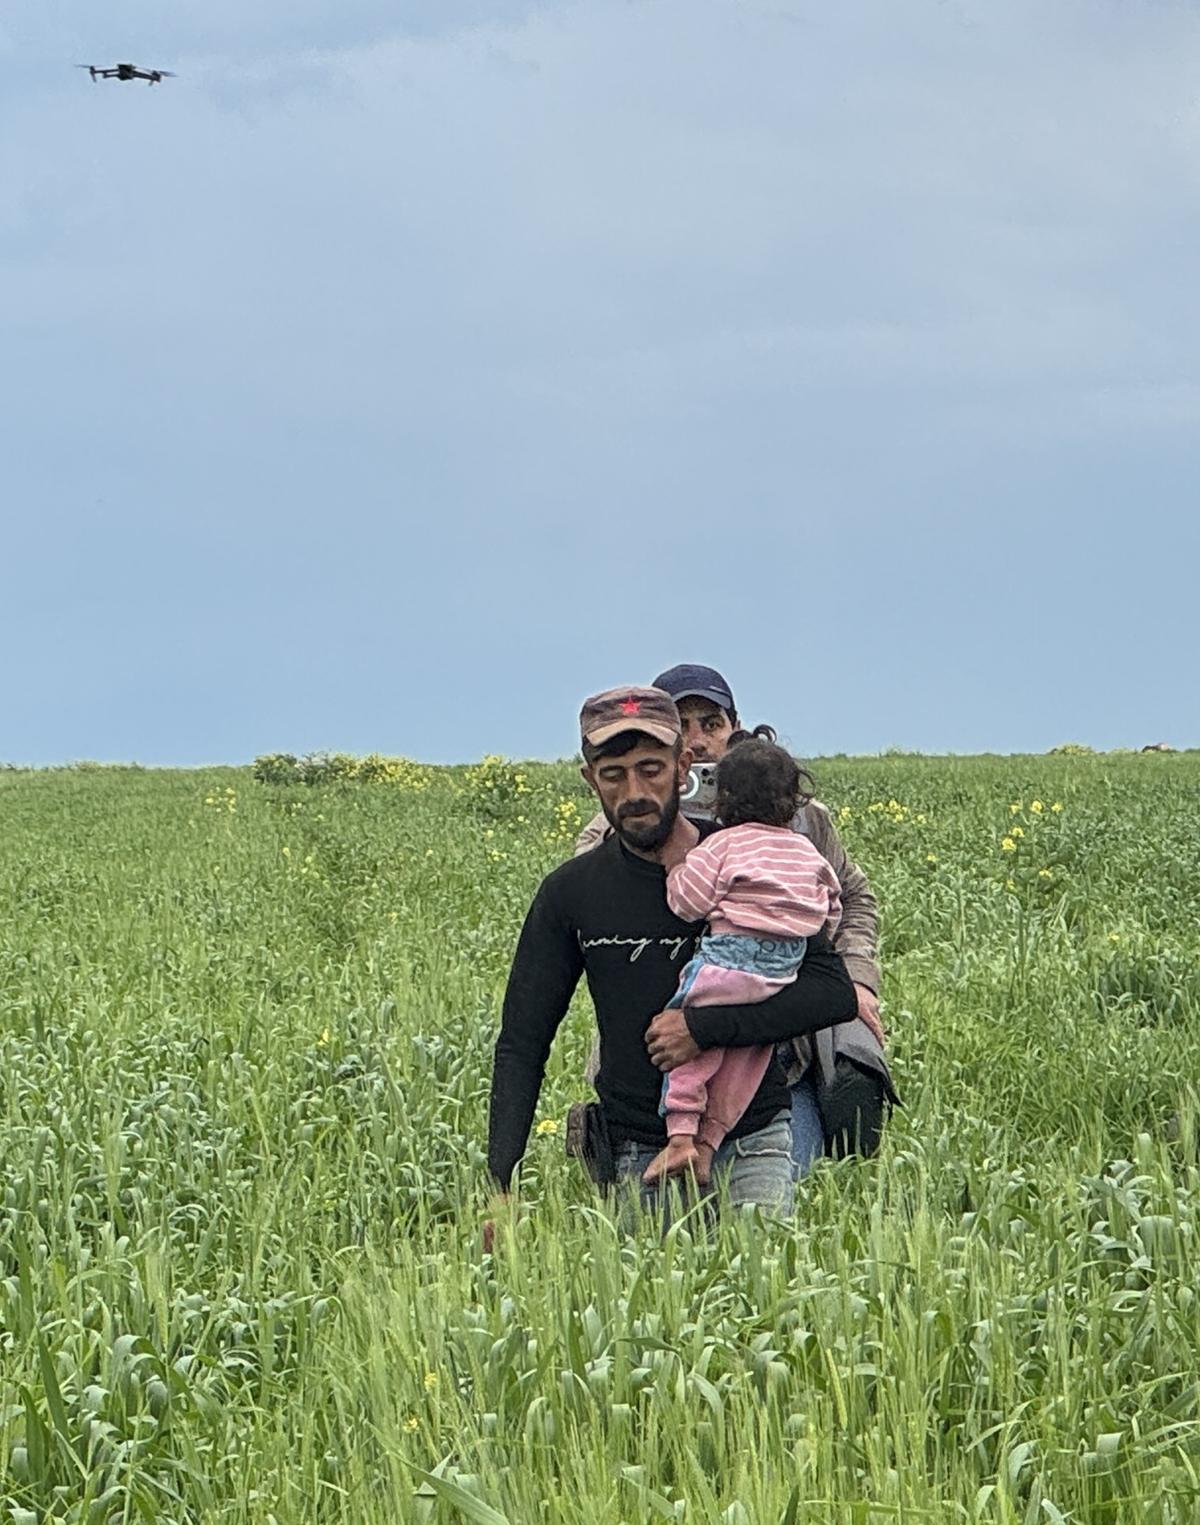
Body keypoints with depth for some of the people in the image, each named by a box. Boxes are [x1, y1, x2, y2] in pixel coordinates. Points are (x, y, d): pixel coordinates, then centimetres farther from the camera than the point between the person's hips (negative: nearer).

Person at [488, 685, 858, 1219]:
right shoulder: (571, 893, 5)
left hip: (750, 1141, -2)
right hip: (640, 1156, 2)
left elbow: (834, 990, -7)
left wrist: (706, 1027, -17)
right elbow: (522, 1043, 7)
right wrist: (498, 1182, -5)